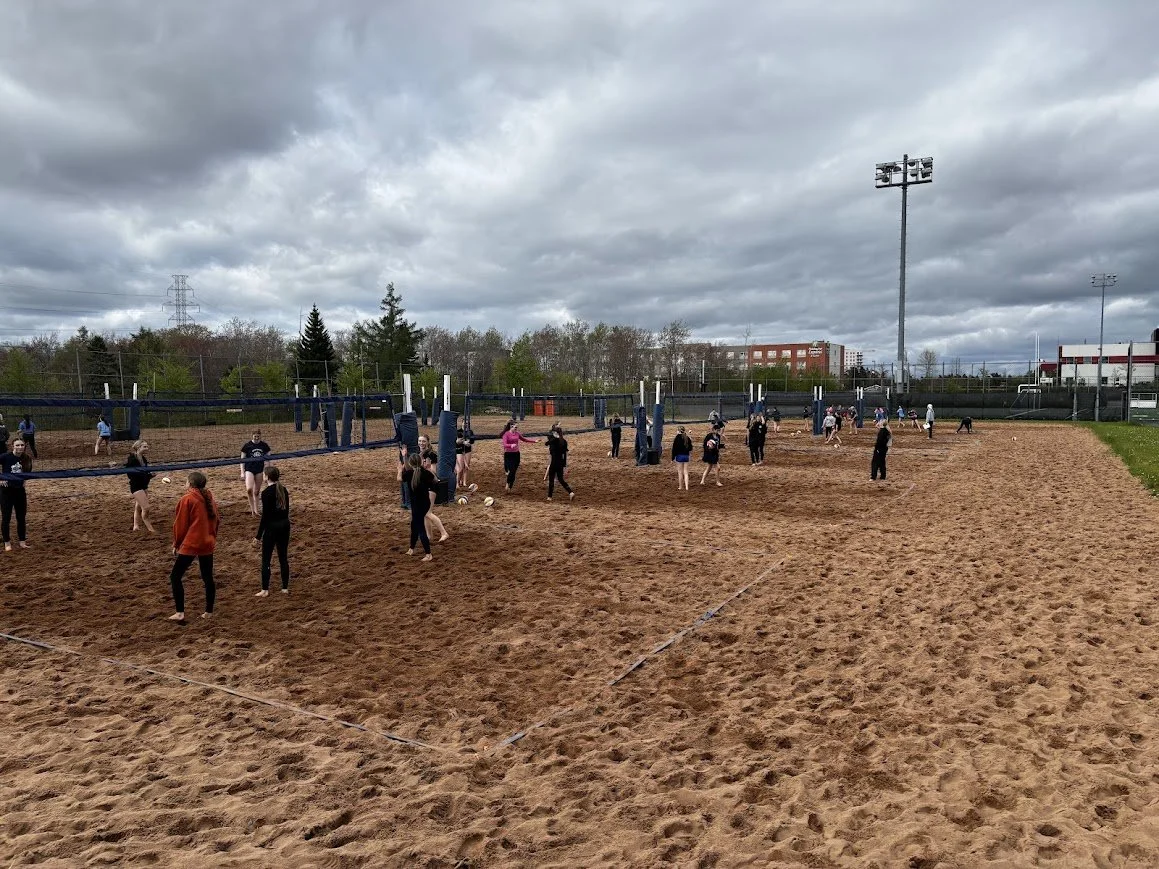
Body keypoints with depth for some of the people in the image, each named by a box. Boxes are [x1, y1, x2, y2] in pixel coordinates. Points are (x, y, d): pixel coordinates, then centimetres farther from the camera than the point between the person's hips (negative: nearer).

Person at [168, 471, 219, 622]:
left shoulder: (187, 499, -10)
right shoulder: (209, 498, 8)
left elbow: (180, 524, -7)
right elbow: (217, 520, 13)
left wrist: (176, 544, 4)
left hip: (190, 544, -6)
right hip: (208, 544, 6)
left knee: (175, 576, 3)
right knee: (208, 577, 13)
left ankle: (180, 613, -2)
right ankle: (208, 612, 16)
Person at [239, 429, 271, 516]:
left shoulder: (264, 445, 2)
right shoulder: (247, 445, -5)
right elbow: (242, 459, 0)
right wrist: (242, 472, -5)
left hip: (260, 470, 2)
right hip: (249, 469, -2)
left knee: (257, 491, 9)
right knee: (249, 489, -21)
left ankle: (256, 510, 19)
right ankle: (252, 509, -7)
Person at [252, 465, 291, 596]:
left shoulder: (266, 493, -15)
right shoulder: (284, 489, 5)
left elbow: (265, 516, -15)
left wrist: (258, 536, -9)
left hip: (272, 527, -7)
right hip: (284, 525, 7)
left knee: (266, 559, 4)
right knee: (283, 557, 13)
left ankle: (265, 590, 9)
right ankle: (285, 588, 18)